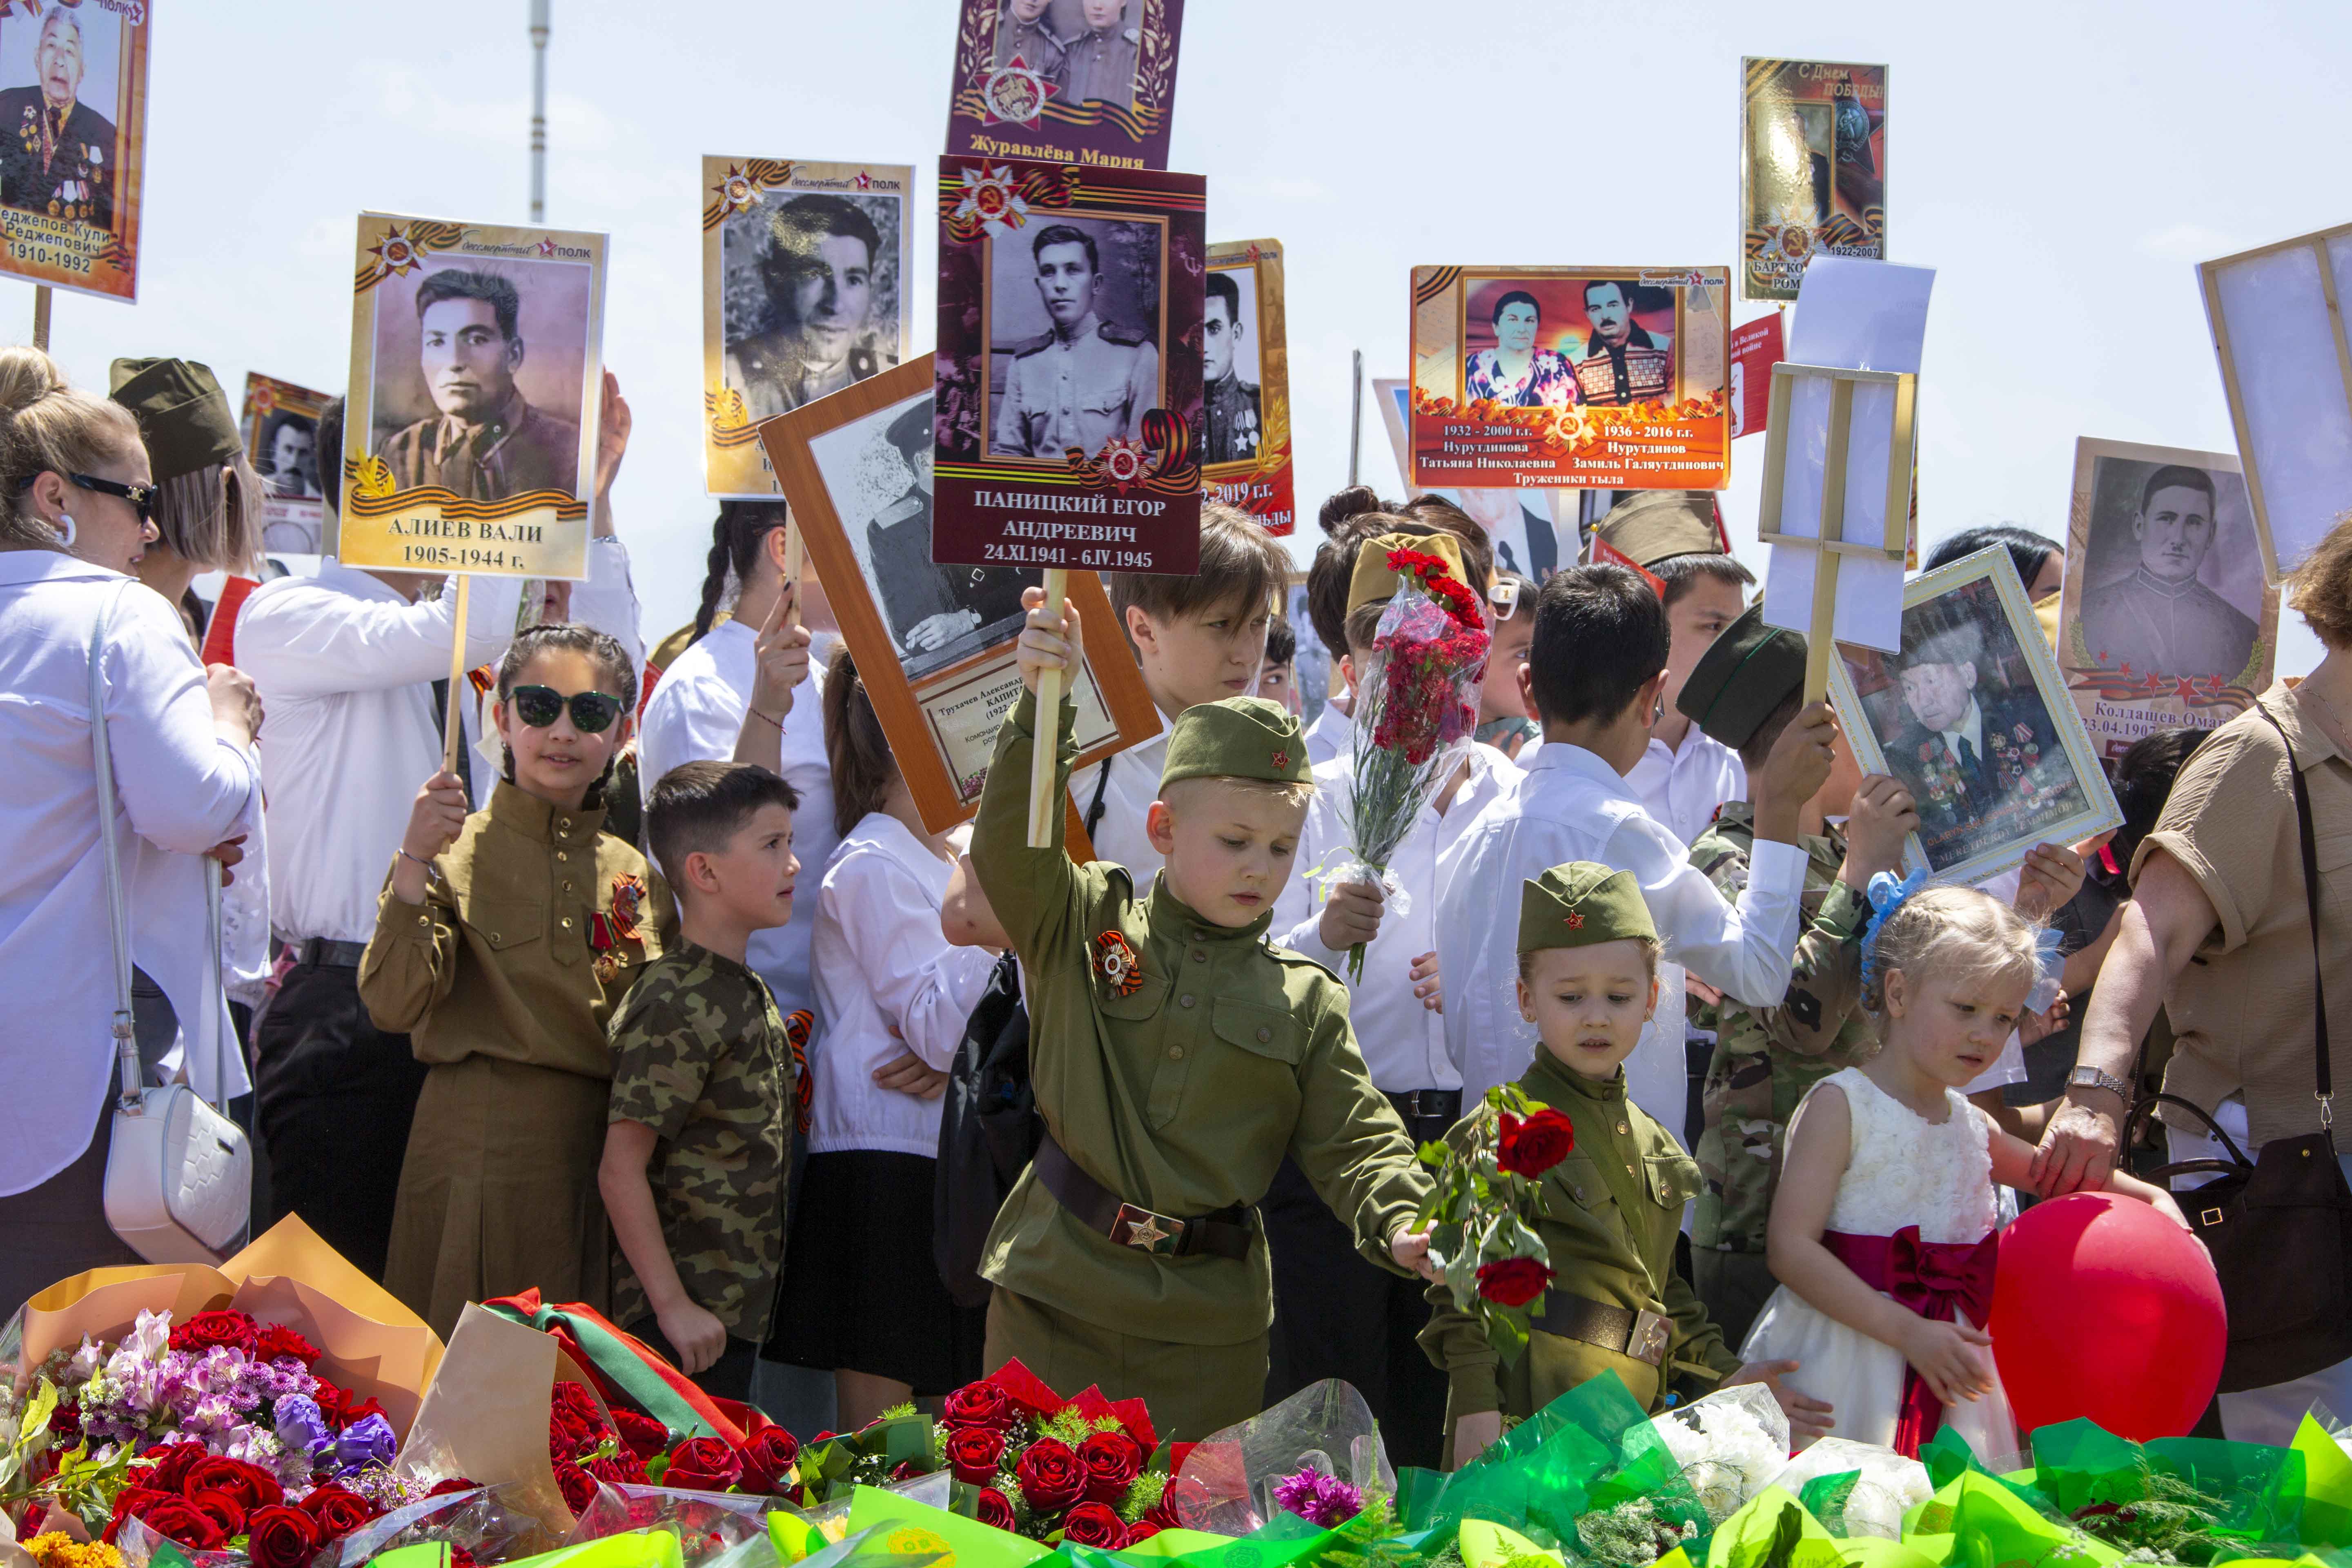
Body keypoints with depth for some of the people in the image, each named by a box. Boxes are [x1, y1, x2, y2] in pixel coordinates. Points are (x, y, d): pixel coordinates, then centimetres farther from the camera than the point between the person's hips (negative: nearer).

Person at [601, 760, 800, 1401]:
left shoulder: (747, 993, 13)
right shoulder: (677, 1006, -15)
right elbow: (621, 1169, -18)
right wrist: (672, 1305, -19)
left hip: (736, 1306, 9)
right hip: (687, 1318, -9)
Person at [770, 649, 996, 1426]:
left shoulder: (955, 856, 17)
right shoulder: (872, 867, -9)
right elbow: (937, 1029, -16)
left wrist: (953, 1053, -8)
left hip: (946, 1162, 8)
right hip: (884, 1167, -8)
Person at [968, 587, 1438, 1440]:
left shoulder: (1307, 1003, 6)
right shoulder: (1083, 929, 2)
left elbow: (1354, 1143, 3)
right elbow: (1012, 850, -14)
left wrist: (1404, 1227, -18)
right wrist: (1044, 700, -26)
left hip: (1209, 1330, 1)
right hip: (1054, 1301, -1)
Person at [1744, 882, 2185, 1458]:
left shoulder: (1972, 1126, 13)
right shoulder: (1840, 1105, -8)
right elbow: (1791, 1248, -16)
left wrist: (2154, 1200, 14)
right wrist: (1907, 1332, -22)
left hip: (1948, 1365, 6)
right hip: (1847, 1356, -6)